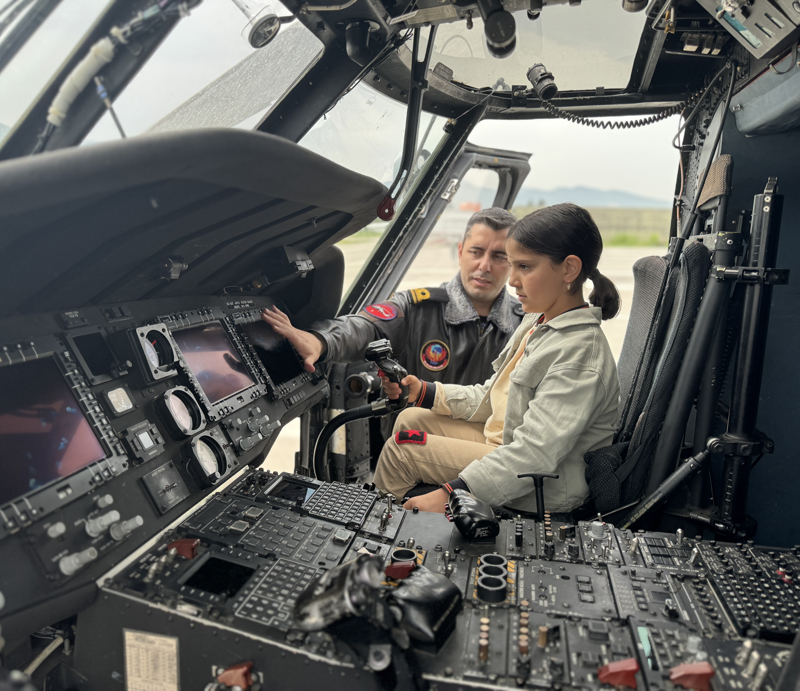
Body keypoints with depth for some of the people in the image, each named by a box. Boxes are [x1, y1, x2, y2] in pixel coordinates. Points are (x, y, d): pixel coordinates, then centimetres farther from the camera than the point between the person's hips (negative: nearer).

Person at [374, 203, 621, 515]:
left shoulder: (580, 353, -25)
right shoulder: (537, 323, 6)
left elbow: (535, 453, -31)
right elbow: (492, 398, 12)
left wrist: (451, 494, -32)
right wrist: (423, 392, 4)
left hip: (545, 491, -9)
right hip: (506, 444, 9)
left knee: (403, 448, -10)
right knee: (411, 419, 10)